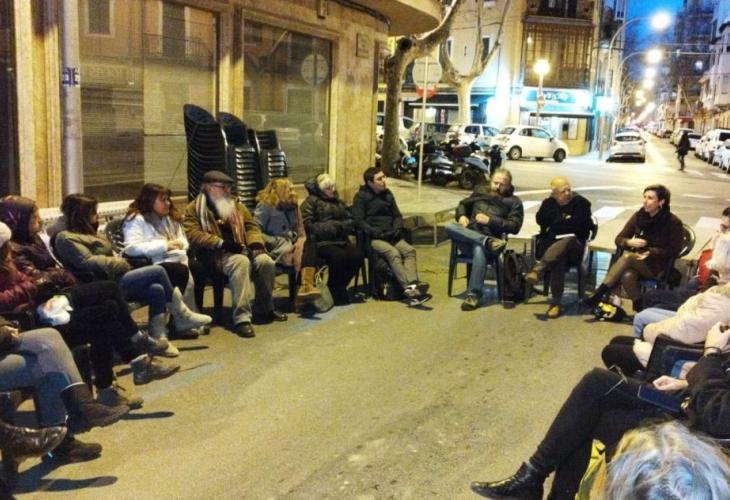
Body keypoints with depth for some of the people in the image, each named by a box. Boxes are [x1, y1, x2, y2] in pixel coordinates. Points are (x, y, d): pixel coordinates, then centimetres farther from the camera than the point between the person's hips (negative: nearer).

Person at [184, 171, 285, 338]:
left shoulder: (236, 204, 23)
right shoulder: (194, 209, 6)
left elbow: (251, 225, 19)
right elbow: (193, 234, -8)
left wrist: (255, 243, -3)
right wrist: (221, 243, -20)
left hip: (242, 249, 5)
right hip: (217, 254, -5)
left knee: (266, 261, -24)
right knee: (241, 262, -38)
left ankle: (264, 309, -2)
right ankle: (241, 317, -41)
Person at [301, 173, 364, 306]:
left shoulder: (338, 202, 24)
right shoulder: (311, 202, 4)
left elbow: (350, 220, 18)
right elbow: (308, 225, -7)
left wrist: (340, 226, -5)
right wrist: (331, 227, -13)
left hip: (341, 240, 6)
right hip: (322, 242, -6)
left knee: (357, 256, -22)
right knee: (339, 256, -33)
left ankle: (340, 287, -2)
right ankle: (335, 290, -10)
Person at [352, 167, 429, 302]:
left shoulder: (387, 194, 19)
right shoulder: (361, 197, 1)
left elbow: (397, 215, 22)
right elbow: (358, 220, -8)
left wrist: (397, 229, 1)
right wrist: (377, 233, -17)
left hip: (391, 236, 5)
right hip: (374, 238, -5)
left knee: (410, 250, -24)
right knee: (393, 253, -33)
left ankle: (413, 284, -43)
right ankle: (408, 287, -44)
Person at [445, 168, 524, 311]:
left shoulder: (514, 202, 9)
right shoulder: (480, 191, 21)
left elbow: (514, 226, -3)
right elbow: (463, 205, 28)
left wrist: (490, 220, -12)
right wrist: (462, 216, 4)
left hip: (490, 236, -4)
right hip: (467, 239, 4)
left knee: (480, 249, -40)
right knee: (450, 227, -28)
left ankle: (474, 295, -37)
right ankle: (488, 242, -38)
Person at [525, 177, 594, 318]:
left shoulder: (581, 203, 5)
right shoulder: (548, 203, 16)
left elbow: (579, 225, -9)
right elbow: (541, 220, 1)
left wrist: (555, 225, -3)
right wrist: (566, 222, -3)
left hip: (573, 247, -1)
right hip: (549, 245, 2)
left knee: (567, 241, -41)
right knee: (559, 259, -36)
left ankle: (538, 269, -52)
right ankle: (556, 303, -38)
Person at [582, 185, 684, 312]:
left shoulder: (673, 222, -6)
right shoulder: (639, 216, 5)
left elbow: (674, 251, -6)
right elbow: (619, 239, 7)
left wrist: (650, 253, -20)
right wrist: (629, 242, -17)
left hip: (658, 266, -3)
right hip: (636, 260, 4)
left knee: (627, 257, -34)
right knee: (627, 276, -35)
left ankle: (598, 294, -35)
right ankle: (639, 308, -16)